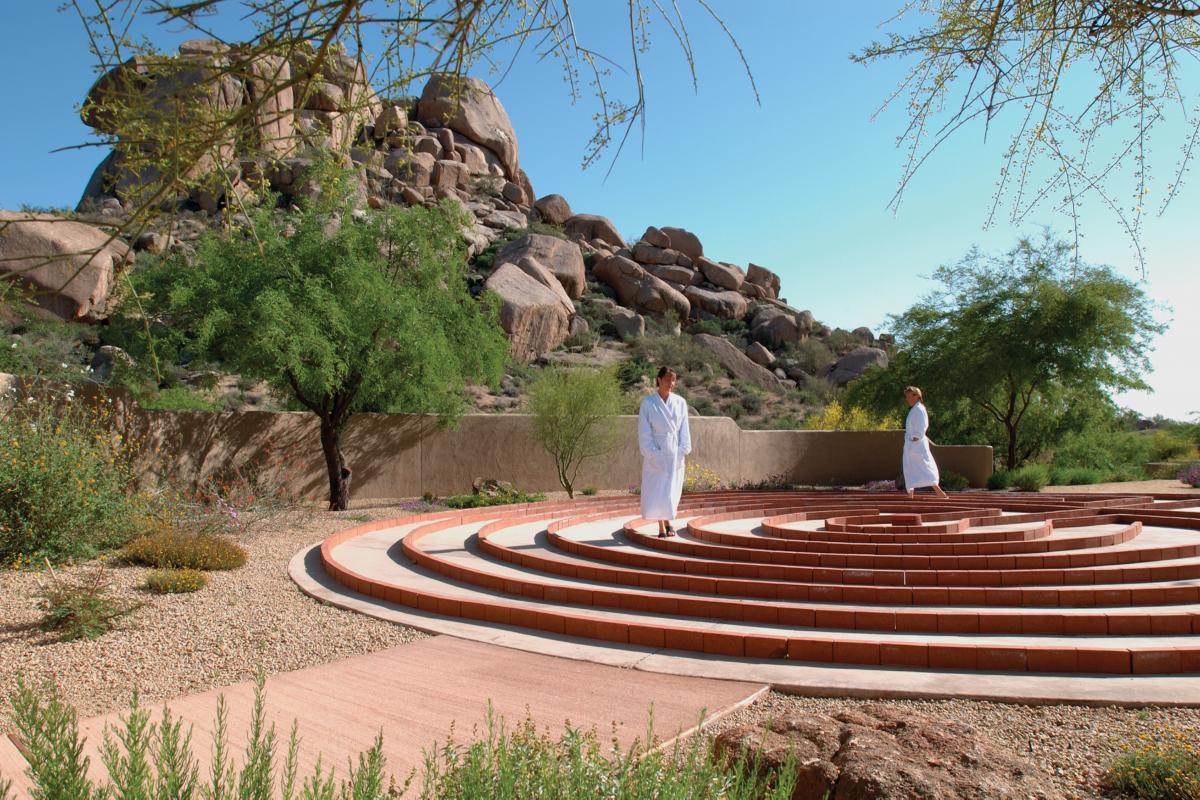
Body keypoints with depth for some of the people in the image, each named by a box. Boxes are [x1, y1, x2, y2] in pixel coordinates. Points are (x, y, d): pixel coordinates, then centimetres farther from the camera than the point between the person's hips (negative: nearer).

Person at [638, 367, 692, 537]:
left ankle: (668, 522, 26)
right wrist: (651, 453, -11)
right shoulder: (647, 402, -4)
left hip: (674, 454, 2)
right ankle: (661, 528, 9)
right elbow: (644, 432, -5)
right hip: (655, 453, -2)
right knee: (655, 491, -2)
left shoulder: (680, 402, 3)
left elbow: (684, 429, 5)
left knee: (672, 490, 6)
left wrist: (682, 451, -3)